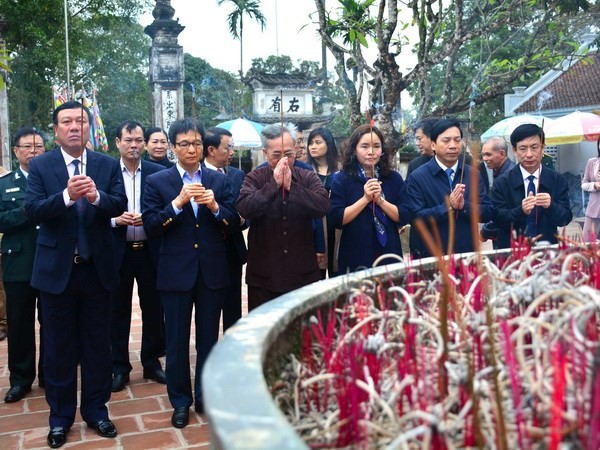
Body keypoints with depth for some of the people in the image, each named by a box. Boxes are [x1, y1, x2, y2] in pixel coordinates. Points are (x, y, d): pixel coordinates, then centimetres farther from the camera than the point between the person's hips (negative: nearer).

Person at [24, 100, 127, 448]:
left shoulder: (108, 164, 2)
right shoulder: (40, 166, -2)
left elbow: (120, 205, -9)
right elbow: (32, 211, -13)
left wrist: (97, 196, -29)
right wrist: (66, 195, -30)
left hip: (97, 268, 1)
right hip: (57, 270, -1)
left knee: (97, 345, 11)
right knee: (59, 347, 11)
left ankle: (96, 410, 28)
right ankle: (61, 416, 26)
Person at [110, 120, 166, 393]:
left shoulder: (158, 172, 1)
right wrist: (115, 219, -17)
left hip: (150, 251, 1)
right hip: (118, 252, 0)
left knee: (153, 309, 9)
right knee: (118, 310, 9)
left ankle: (152, 363, 25)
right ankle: (120, 367, 22)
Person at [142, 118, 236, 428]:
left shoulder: (219, 180, 5)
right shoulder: (157, 182, -1)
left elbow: (233, 223, 0)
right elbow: (151, 228, -9)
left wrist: (214, 206, -18)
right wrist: (178, 202, -20)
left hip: (212, 271, 2)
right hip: (176, 272, -1)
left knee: (208, 338, 13)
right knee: (177, 341, 9)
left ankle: (205, 396, 29)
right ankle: (180, 401, 25)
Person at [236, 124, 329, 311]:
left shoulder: (308, 178, 4)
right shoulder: (254, 179, 1)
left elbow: (323, 206, -14)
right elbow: (244, 209, -17)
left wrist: (291, 186, -21)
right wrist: (274, 184, -21)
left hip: (303, 274, 1)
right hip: (263, 276, -1)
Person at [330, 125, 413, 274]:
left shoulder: (394, 178, 3)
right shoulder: (341, 179, -4)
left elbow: (405, 217, -2)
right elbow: (337, 220, -11)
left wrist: (380, 200, -15)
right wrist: (365, 198, -18)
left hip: (389, 255, 3)